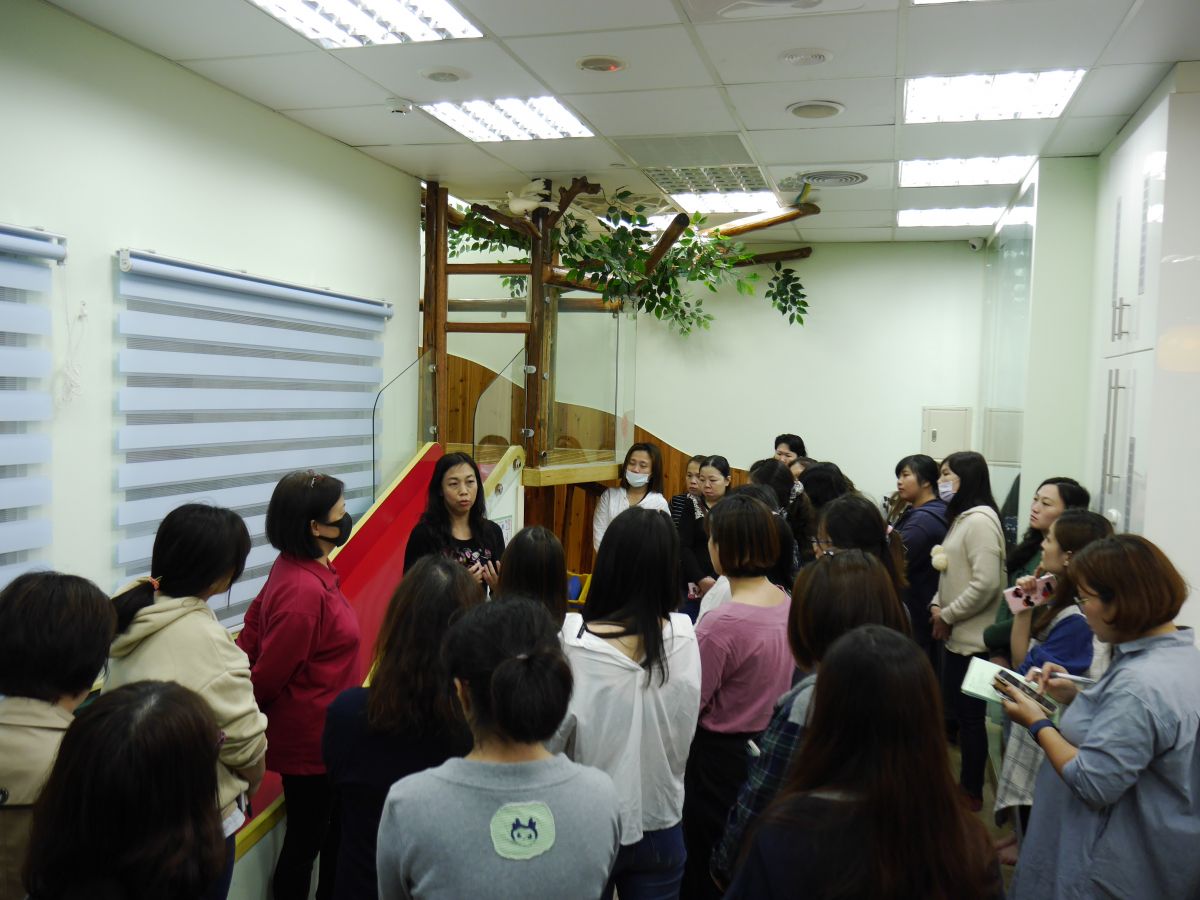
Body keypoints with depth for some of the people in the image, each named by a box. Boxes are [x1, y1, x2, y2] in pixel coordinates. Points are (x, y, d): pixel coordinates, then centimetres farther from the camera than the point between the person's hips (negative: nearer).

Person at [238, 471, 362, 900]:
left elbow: (254, 633, 7)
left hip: (315, 735, 9)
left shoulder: (298, 569, 3)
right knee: (306, 840, 9)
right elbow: (268, 675, -20)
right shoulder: (305, 590, -27)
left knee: (328, 833, 21)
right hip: (311, 739, -9)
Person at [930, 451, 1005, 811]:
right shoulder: (961, 518, 14)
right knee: (957, 710, 16)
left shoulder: (979, 520, -17)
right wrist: (937, 605, 3)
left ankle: (973, 792, 15)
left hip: (972, 639, -9)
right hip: (956, 635, 9)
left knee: (970, 716, 2)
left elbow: (986, 583, -24)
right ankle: (965, 782, 29)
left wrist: (948, 615, -14)